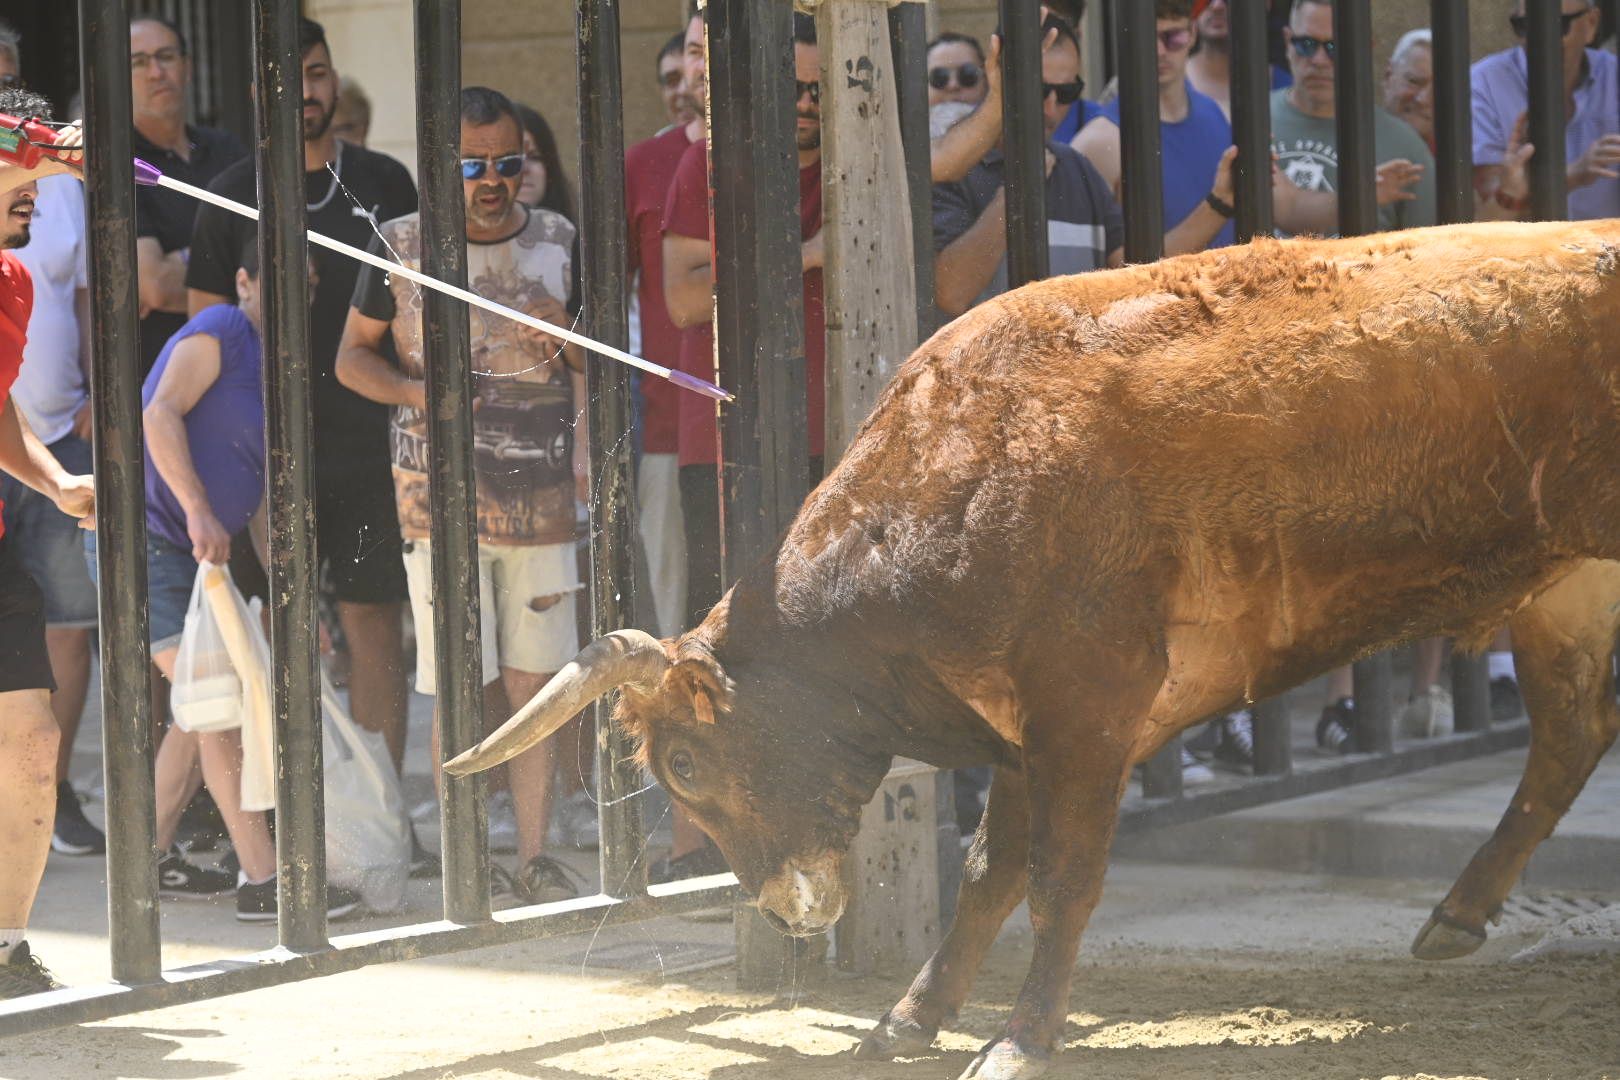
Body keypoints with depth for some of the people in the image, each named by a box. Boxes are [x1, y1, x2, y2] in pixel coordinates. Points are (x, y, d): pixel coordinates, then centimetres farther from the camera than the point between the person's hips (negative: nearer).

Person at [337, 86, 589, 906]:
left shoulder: (558, 245, 7)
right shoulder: (401, 248, 2)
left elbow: (584, 363, 14)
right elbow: (353, 355, 10)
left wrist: (584, 447, -1)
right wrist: (416, 394, -10)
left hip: (542, 495, 2)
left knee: (536, 680, 4)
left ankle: (534, 857, 12)